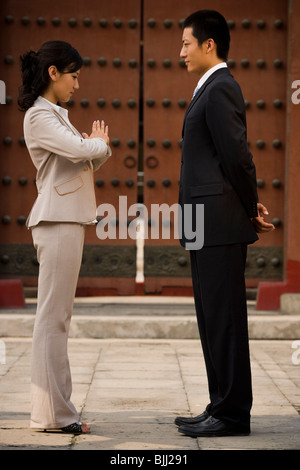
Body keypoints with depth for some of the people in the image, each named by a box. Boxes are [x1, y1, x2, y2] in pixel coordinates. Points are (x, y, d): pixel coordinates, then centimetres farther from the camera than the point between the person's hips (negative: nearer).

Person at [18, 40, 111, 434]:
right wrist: (100, 141, -1)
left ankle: (54, 409, 12)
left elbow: (91, 161, 22)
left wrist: (99, 144, 1)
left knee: (57, 316, 9)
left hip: (69, 221, 10)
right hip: (58, 221, -10)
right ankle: (52, 412, -6)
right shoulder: (40, 116, -9)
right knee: (53, 315, -8)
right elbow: (79, 150, -23)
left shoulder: (54, 114, 21)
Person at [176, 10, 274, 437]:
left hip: (219, 225, -10)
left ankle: (232, 414, 0)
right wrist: (250, 207, 12)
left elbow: (237, 157, -17)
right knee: (213, 320, 13)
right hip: (207, 229, 10)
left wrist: (251, 210, -5)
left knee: (225, 320, -5)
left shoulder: (220, 88, -12)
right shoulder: (213, 88, 19)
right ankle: (222, 407, 19)